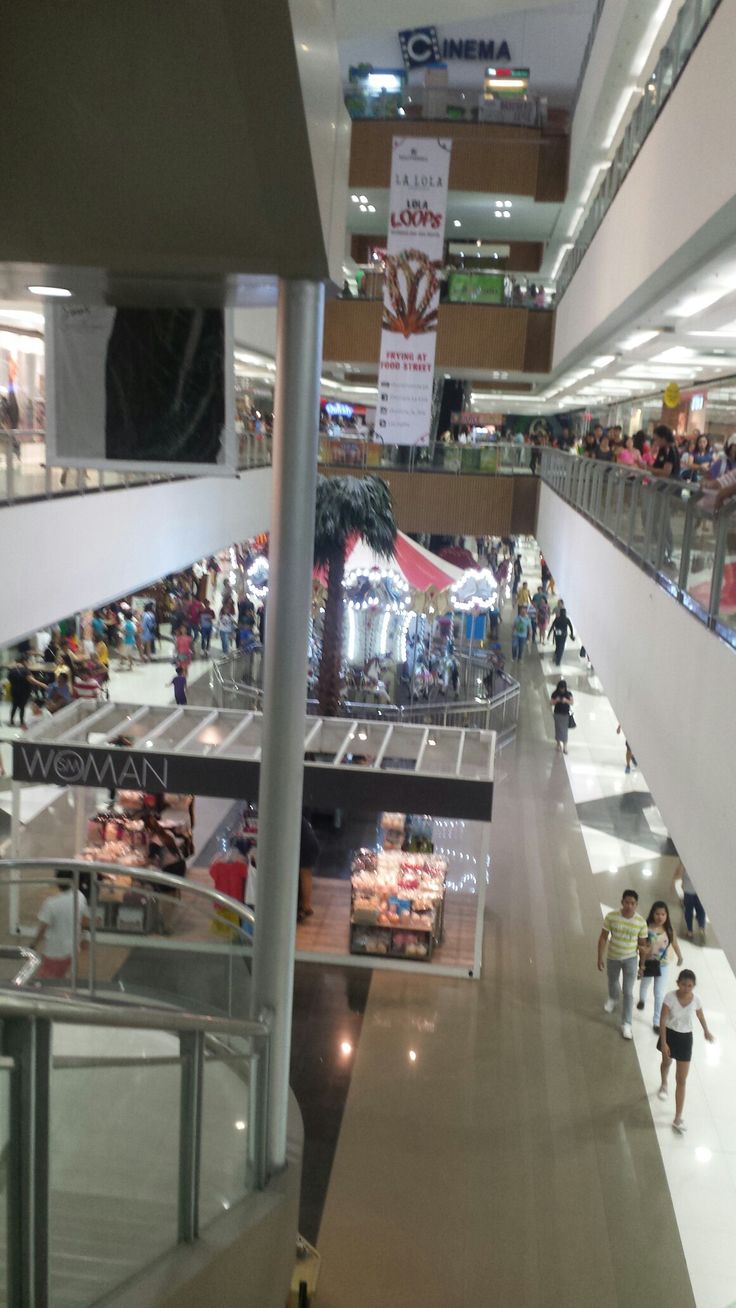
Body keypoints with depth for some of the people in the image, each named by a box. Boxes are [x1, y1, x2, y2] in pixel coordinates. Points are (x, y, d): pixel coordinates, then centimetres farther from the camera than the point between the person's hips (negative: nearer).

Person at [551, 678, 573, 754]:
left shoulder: (568, 694, -1)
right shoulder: (555, 694, -1)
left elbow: (571, 703, -3)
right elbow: (552, 703, 1)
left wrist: (566, 700, -22)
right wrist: (556, 700, -19)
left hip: (566, 714, 0)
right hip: (557, 714, 0)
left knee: (565, 729, -3)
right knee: (558, 728, 0)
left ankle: (565, 746, -3)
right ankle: (559, 744, 13)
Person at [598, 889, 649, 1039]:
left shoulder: (641, 922, -19)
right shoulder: (611, 916, -21)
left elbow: (643, 945, -7)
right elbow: (603, 937, -10)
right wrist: (600, 957, -8)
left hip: (630, 959, -1)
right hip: (613, 957, 1)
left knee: (628, 992, 0)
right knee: (612, 982, 27)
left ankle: (626, 1024, 14)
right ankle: (613, 998, 61)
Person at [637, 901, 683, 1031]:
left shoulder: (669, 929, -16)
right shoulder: (646, 928, -22)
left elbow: (674, 943, 3)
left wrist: (679, 957, 18)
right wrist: (641, 965, -18)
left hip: (663, 965, 0)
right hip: (648, 962, 0)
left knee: (660, 993, 0)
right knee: (645, 984, 28)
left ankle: (657, 1021, 13)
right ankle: (642, 1000, 61)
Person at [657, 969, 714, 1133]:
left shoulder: (696, 999, -18)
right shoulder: (670, 997, -25)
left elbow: (700, 1015, 4)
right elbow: (662, 1020, -21)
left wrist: (706, 1031, 20)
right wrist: (663, 1043, -26)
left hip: (685, 1039, 0)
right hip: (669, 1034, 0)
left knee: (681, 1080, -1)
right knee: (667, 1062, 31)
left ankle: (678, 1118, 7)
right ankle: (663, 1085, 65)